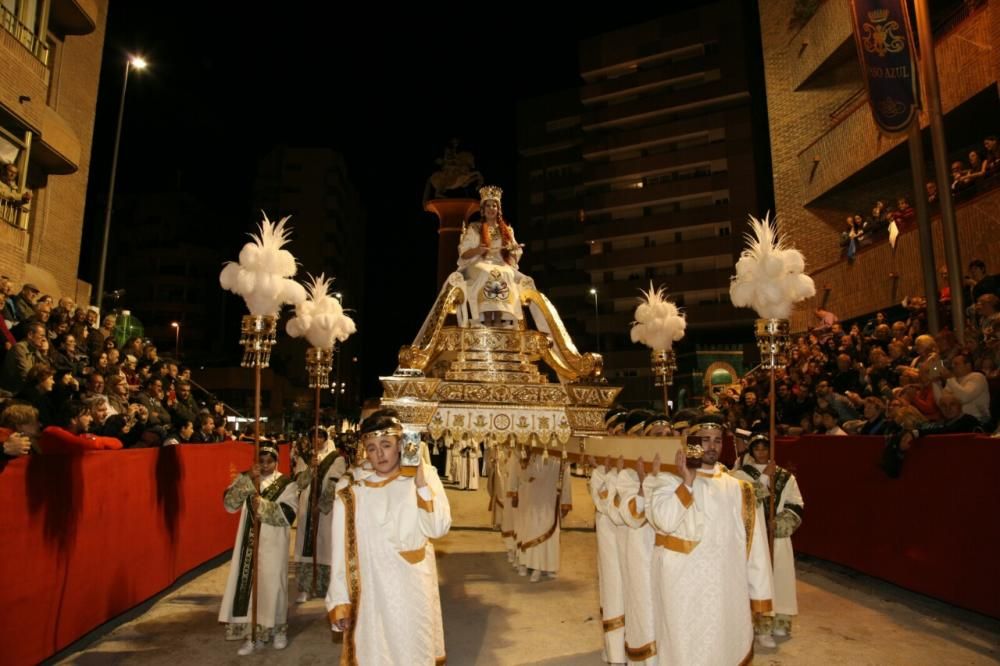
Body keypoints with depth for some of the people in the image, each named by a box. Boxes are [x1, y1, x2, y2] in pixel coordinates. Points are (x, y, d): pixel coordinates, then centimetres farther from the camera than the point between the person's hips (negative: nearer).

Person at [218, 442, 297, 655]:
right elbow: (229, 503, -11)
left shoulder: (286, 483, -5)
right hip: (249, 543, 2)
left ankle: (278, 630, 26)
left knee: (272, 586, 6)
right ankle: (253, 634, 20)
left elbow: (287, 514, -15)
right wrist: (248, 480, -21)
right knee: (249, 586, 6)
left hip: (273, 545, -2)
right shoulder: (245, 479, 4)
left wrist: (262, 504, -23)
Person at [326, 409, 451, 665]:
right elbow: (341, 548, -4)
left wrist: (421, 483, -20)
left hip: (414, 591, 1)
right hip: (370, 592, -1)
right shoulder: (350, 486, -7)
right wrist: (339, 601, -4)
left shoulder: (424, 475, -5)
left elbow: (438, 529, -12)